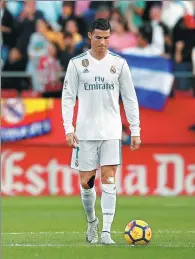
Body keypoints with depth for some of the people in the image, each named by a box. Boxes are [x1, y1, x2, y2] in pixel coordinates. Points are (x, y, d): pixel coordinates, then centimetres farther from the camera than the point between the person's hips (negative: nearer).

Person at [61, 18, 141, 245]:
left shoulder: (119, 63, 4)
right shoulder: (77, 63, 1)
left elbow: (130, 98, 7)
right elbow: (68, 97, 3)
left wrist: (135, 130, 3)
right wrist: (68, 129, -6)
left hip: (112, 131, 0)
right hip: (85, 131, 0)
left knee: (108, 179, -9)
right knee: (85, 182, 3)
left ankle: (106, 231, -12)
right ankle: (91, 222, 28)